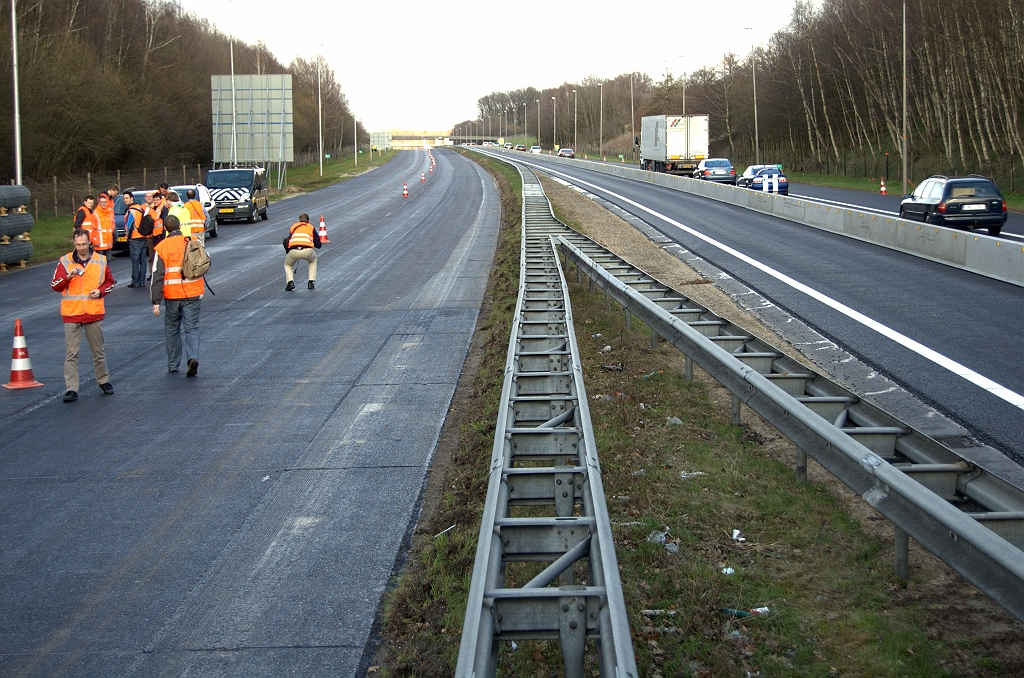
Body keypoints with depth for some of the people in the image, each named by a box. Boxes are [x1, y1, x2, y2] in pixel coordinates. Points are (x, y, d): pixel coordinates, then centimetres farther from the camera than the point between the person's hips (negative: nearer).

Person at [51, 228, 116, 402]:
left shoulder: (101, 261, 4)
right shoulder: (65, 261, 0)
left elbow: (110, 282, 14)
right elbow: (55, 285, -2)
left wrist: (101, 291, -5)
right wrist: (68, 277, -19)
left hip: (94, 313, 1)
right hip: (71, 314, -1)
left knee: (98, 351, 13)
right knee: (71, 353, -2)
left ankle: (104, 381, 30)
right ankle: (71, 389, -1)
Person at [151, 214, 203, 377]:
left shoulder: (161, 247, -6)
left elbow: (157, 276, -9)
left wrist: (155, 301, -8)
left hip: (172, 296, -1)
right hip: (193, 294, 1)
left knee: (172, 330, 15)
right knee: (192, 329, 4)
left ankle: (173, 365, 22)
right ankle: (193, 357, -18)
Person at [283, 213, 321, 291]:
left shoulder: (293, 227, 30)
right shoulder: (311, 227, 26)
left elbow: (287, 243, 28)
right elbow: (318, 245, 25)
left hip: (293, 252, 0)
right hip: (307, 251, 0)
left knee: (287, 265, 32)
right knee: (313, 260, 36)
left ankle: (290, 282, 5)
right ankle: (311, 282, 24)